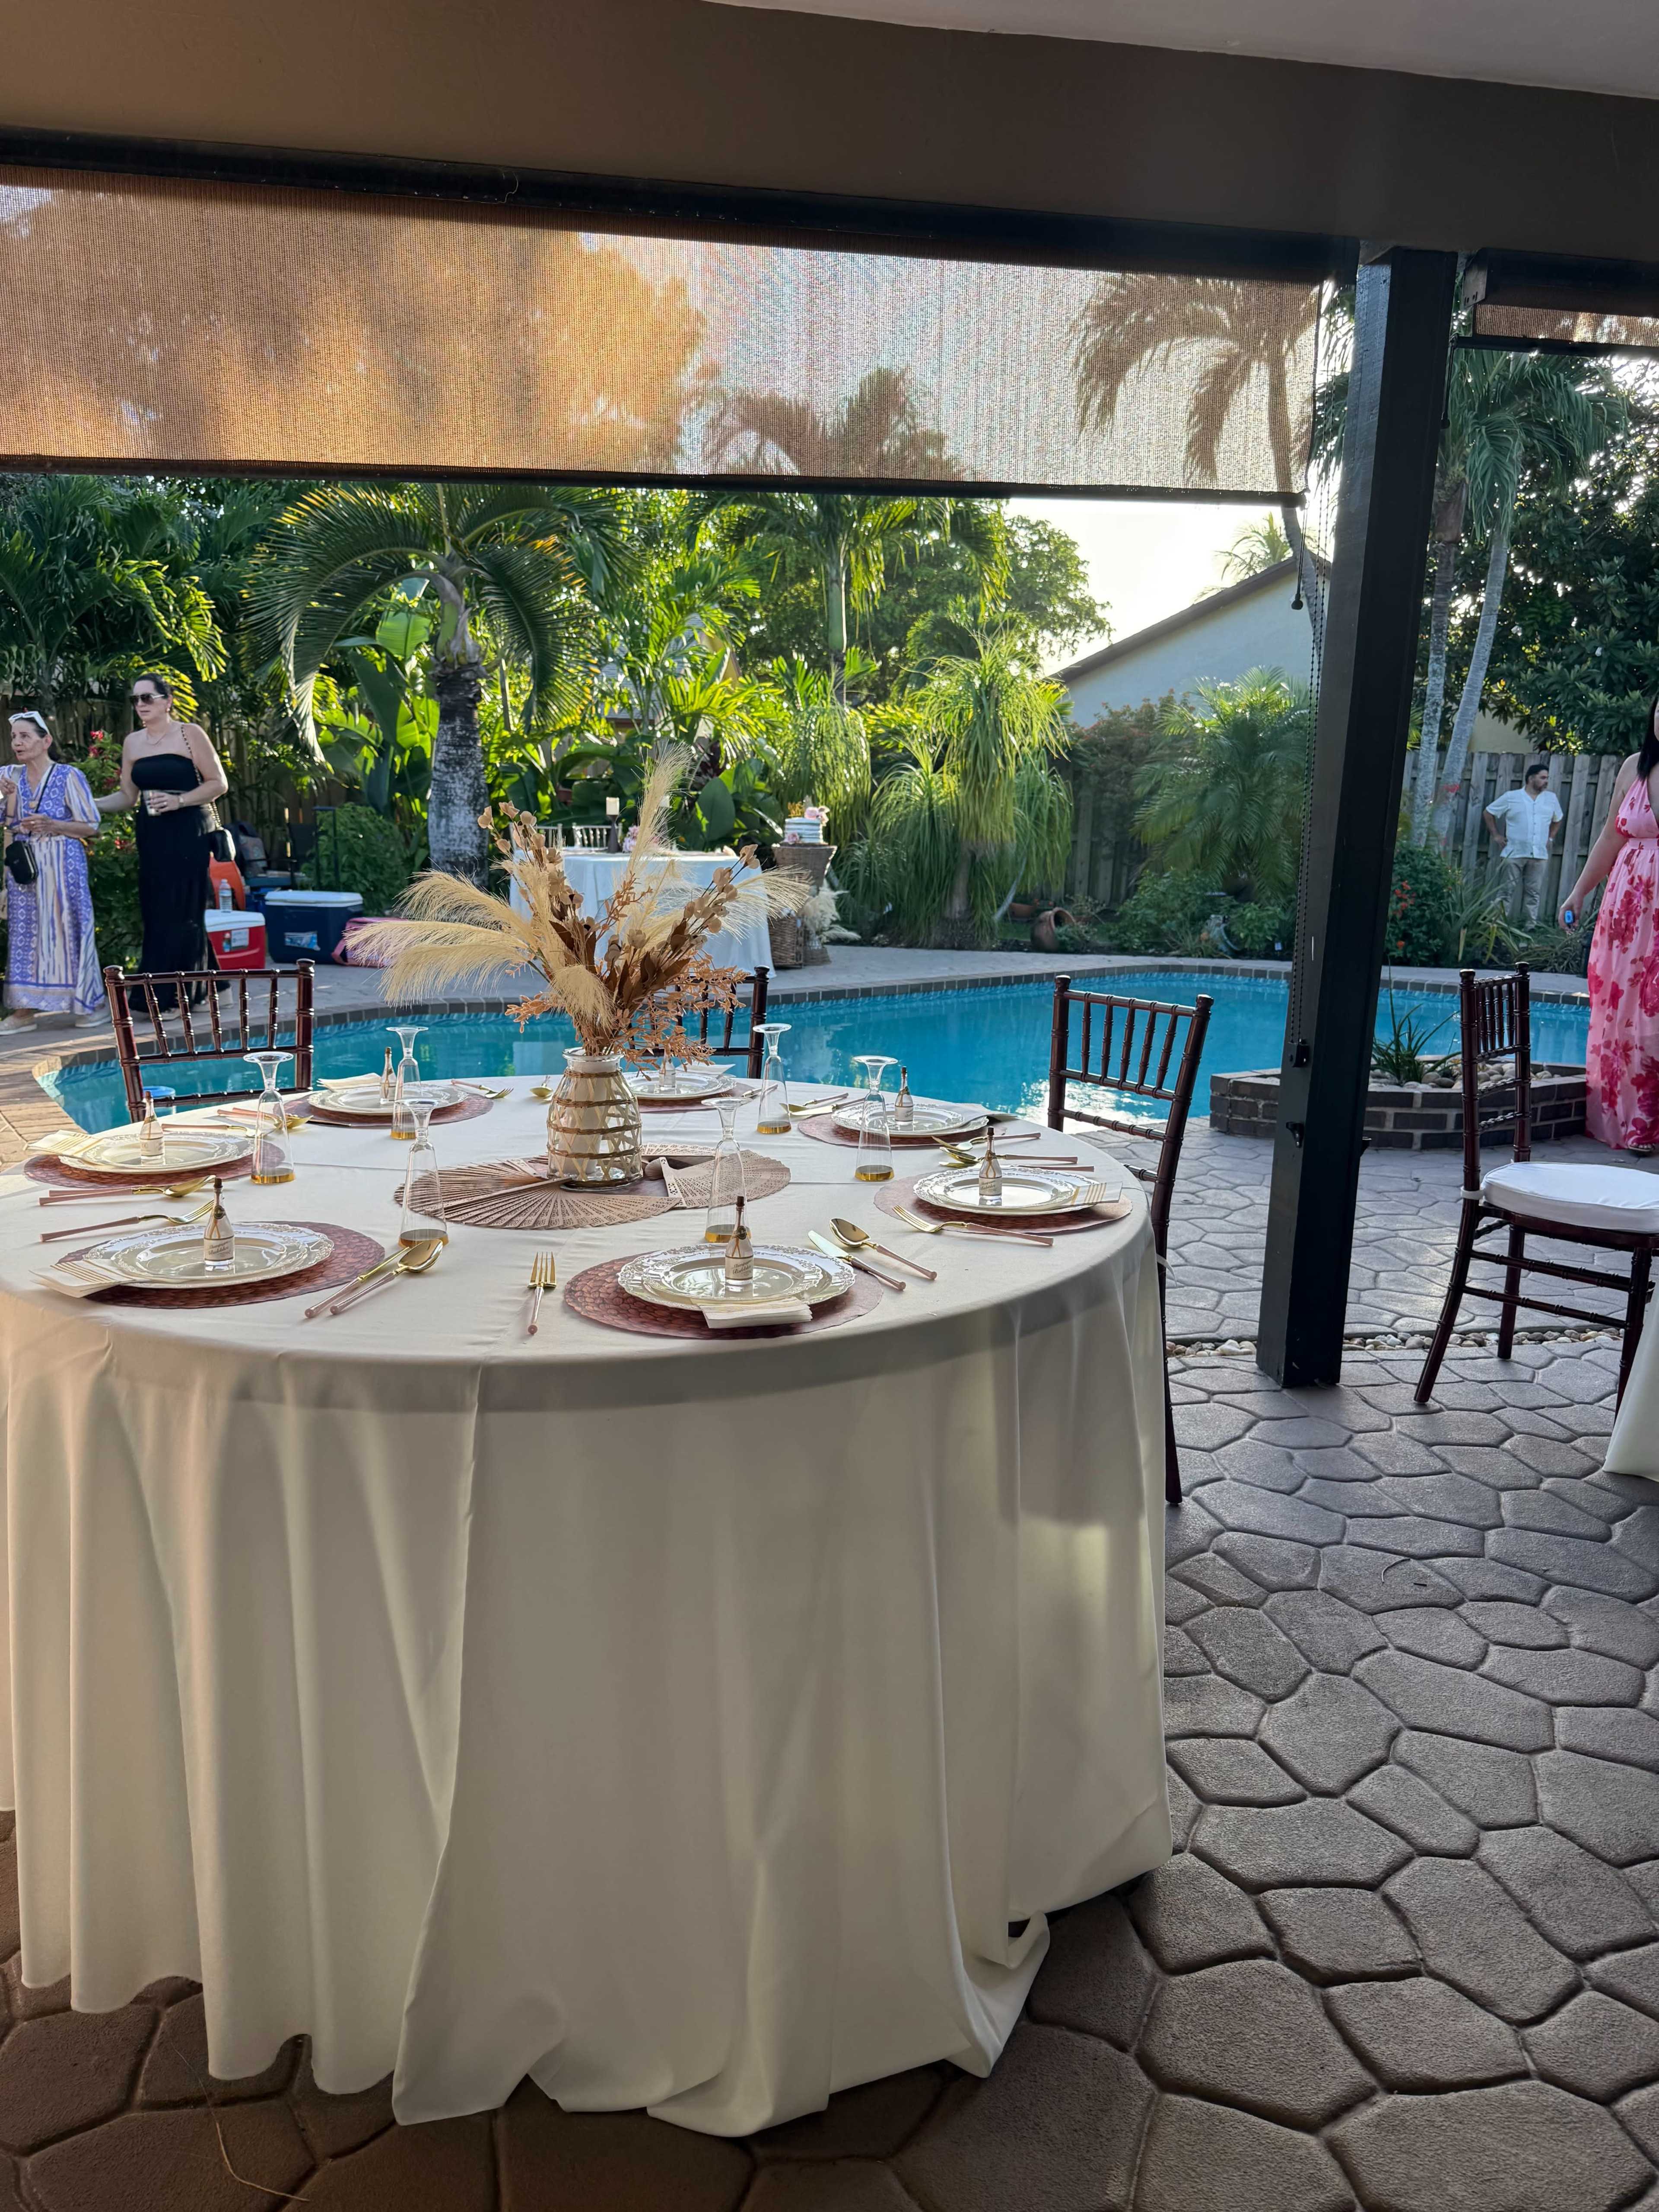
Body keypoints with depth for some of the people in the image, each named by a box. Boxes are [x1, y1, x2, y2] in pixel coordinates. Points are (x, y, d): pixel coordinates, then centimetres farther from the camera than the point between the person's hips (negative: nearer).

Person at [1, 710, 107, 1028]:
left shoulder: (69, 776, -6)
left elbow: (92, 827, -6)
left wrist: (53, 826, -18)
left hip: (63, 867, -5)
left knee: (68, 929, -3)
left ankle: (87, 1004, 7)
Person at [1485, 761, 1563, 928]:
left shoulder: (1551, 799, 12)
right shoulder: (1511, 797, 2)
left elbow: (1557, 820, 29)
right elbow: (1489, 813, 8)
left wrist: (1550, 838, 18)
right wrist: (1496, 835, 3)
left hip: (1539, 854, 3)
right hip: (1514, 853, -3)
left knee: (1534, 892, 4)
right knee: (1509, 890, -2)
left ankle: (1532, 925, 8)